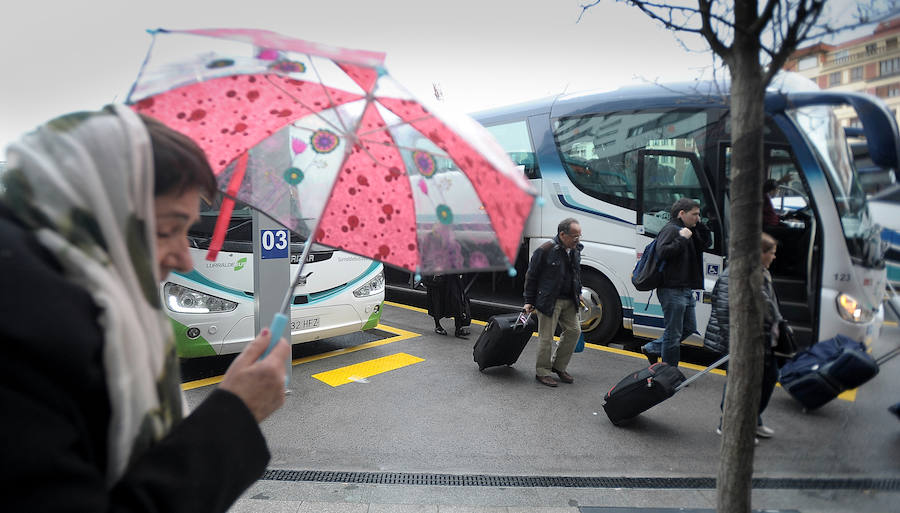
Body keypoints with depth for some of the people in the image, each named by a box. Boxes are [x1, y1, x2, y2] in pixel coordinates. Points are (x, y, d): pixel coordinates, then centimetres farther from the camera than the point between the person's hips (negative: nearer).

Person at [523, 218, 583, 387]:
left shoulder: (575, 250, 6)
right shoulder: (545, 251, -16)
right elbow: (531, 276, -9)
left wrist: (578, 293, 19)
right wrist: (529, 301, -7)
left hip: (569, 301, 7)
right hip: (549, 301, -7)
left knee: (573, 330, 9)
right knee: (546, 337, -1)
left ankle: (559, 366, 25)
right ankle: (542, 372, 14)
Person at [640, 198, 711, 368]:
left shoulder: (689, 230, 18)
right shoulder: (671, 229, -12)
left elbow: (705, 244, 21)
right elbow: (662, 252, -24)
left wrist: (700, 225, 10)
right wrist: (682, 238, -21)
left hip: (686, 289, 10)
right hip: (673, 290, -10)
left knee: (689, 328, 18)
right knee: (673, 333, -2)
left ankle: (652, 349, 26)